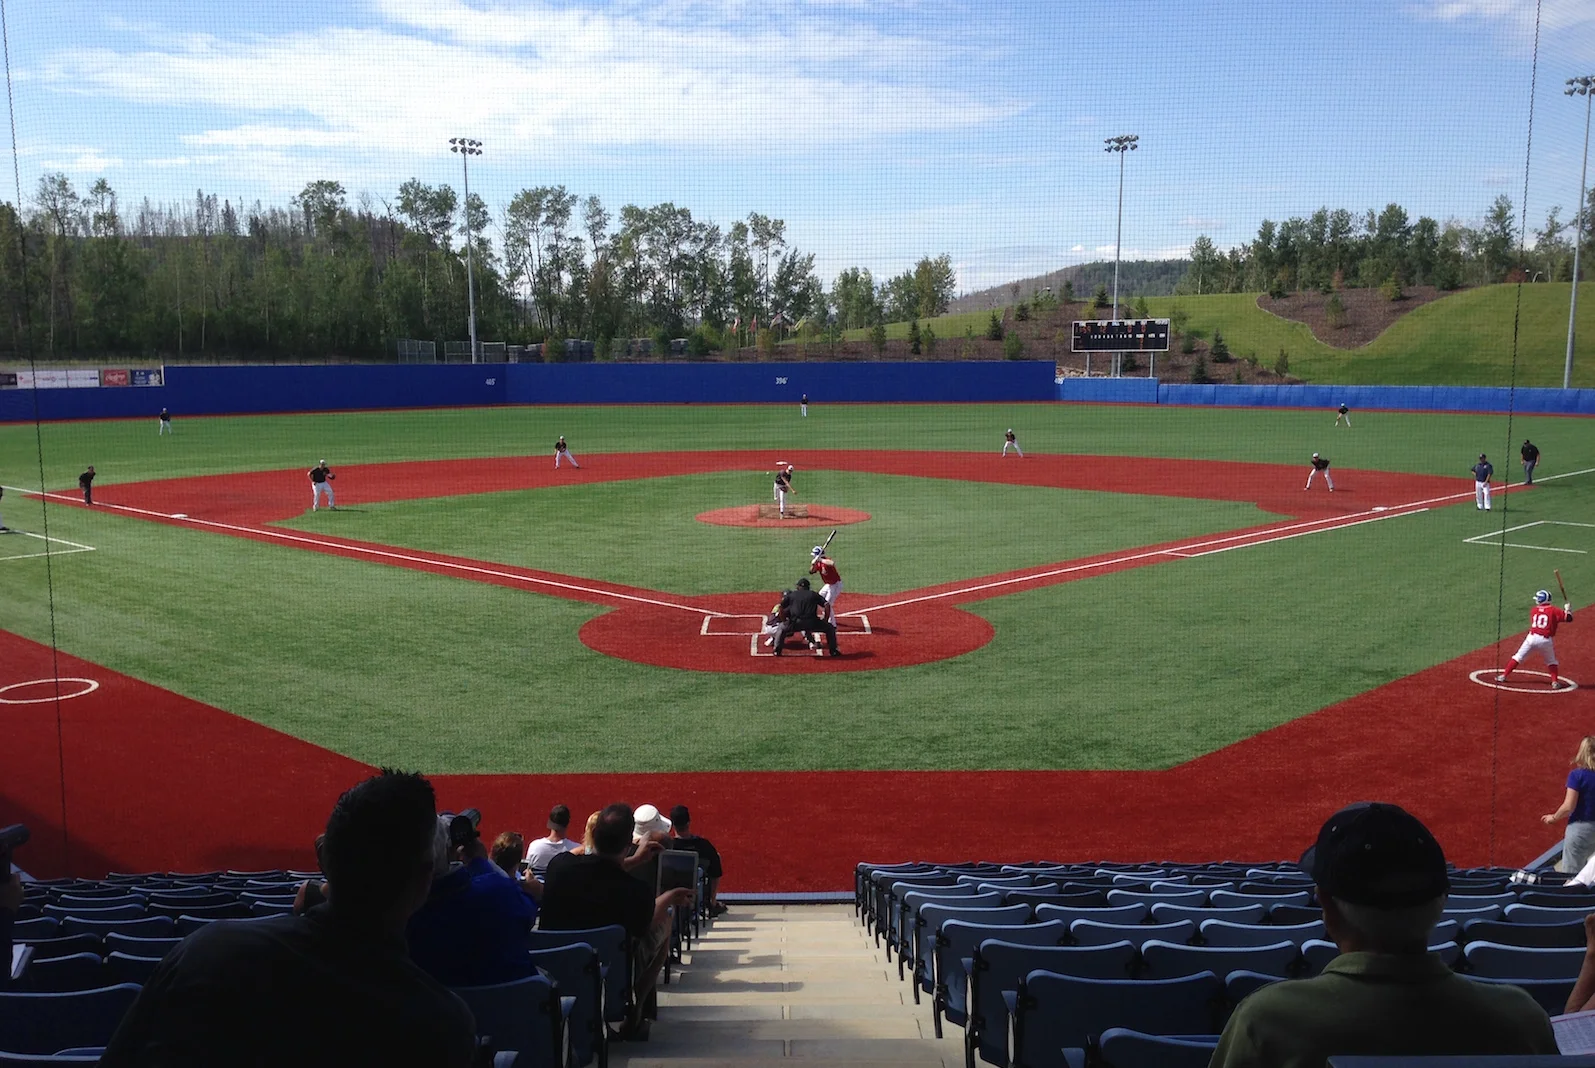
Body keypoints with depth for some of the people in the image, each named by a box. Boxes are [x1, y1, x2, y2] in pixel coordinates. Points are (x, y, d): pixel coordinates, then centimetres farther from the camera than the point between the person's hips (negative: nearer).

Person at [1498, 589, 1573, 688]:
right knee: (1551, 661, 19)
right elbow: (1568, 618, -5)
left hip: (1532, 638, 1)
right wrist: (1568, 609, 15)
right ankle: (1555, 682, 9)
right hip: (1546, 640, -1)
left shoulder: (1533, 610, 9)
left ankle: (1503, 676, 9)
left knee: (1518, 657, 9)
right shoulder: (1553, 610, 0)